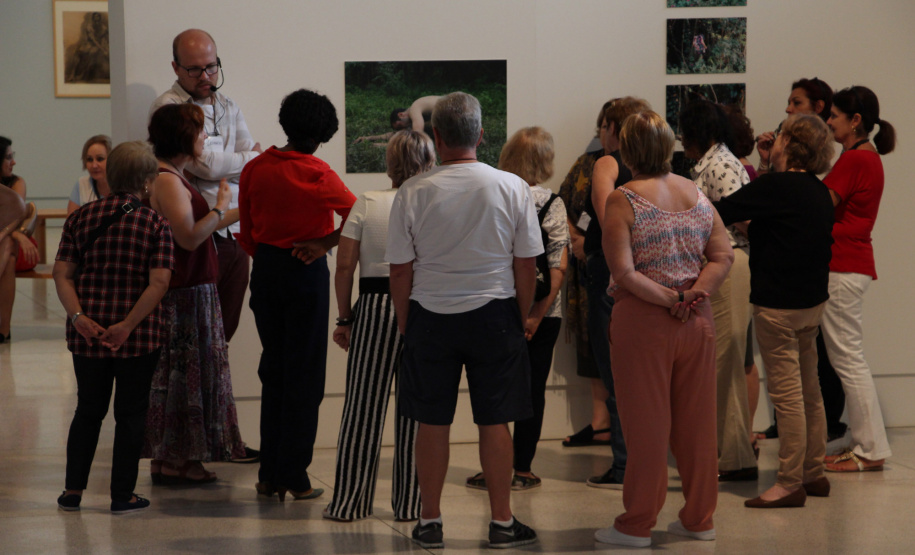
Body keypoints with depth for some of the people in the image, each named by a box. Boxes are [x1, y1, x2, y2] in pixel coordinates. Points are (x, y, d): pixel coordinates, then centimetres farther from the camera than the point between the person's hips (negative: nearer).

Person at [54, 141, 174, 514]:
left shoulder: (80, 218, 2)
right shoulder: (155, 224, -6)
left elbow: (62, 274, -3)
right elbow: (159, 282, -15)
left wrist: (78, 316, -9)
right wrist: (128, 325, -16)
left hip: (87, 334, 3)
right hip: (139, 336, -3)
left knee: (88, 409, 17)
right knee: (131, 413, 9)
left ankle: (73, 490, 18)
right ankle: (122, 494, 12)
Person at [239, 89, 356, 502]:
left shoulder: (254, 169, 1)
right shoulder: (316, 174, -13)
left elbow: (246, 233, 9)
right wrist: (324, 244, -10)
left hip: (265, 271, 5)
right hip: (306, 272, -5)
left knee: (273, 371, 14)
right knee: (304, 375, 3)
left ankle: (269, 475, 15)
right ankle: (294, 477, 4)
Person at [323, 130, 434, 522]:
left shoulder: (366, 204, 1)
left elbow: (344, 267, -2)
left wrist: (344, 318, 7)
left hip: (374, 307, 0)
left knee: (363, 406, 6)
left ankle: (349, 502, 11)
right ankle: (410, 503, 13)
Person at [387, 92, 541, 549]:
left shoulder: (412, 193, -6)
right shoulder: (512, 188, -5)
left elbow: (400, 272, -1)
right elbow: (525, 266, 0)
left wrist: (404, 325, 12)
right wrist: (520, 319, 13)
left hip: (429, 317, 0)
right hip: (493, 312, 0)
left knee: (432, 422, 7)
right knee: (494, 421, 6)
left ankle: (430, 522, 15)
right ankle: (502, 522, 12)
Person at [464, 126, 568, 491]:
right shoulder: (552, 204, -5)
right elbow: (558, 266, -10)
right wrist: (538, 313, -10)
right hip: (540, 312, -1)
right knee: (532, 389, 7)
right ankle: (522, 470, 9)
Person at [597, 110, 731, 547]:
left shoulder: (623, 200, -10)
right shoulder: (697, 194, 6)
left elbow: (623, 272, -17)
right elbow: (724, 255, 3)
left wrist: (668, 299, -10)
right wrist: (693, 295, -8)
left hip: (643, 320, -5)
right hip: (698, 321, 5)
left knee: (646, 423, 2)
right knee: (696, 423, 11)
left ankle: (637, 525, 10)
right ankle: (699, 519, 19)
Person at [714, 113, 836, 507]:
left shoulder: (777, 187, -18)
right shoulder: (819, 192, 8)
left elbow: (721, 213, -16)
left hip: (778, 304, -9)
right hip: (813, 299, 9)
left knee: (787, 393, -5)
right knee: (809, 390, 15)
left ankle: (790, 483, -1)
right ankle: (813, 473, 23)